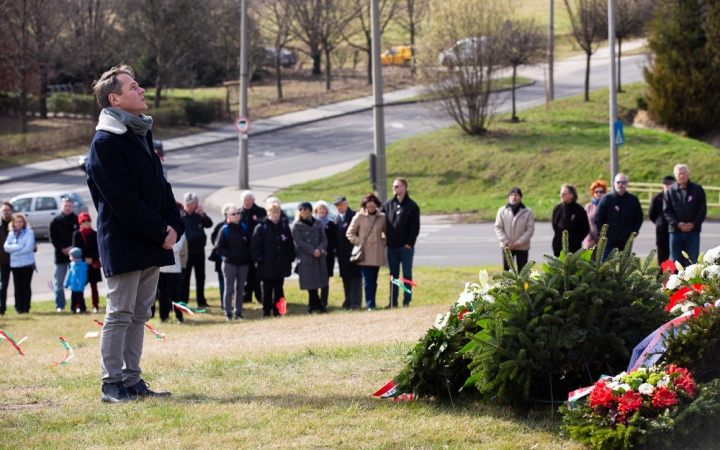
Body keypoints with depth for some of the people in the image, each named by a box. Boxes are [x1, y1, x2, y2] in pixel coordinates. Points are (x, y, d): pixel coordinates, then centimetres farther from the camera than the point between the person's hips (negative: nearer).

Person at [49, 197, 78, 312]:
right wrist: (62, 249, -12)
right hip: (60, 255, 0)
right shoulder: (56, 222, 4)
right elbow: (53, 238, 0)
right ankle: (59, 306, 7)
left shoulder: (77, 220, 4)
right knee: (59, 283, 1)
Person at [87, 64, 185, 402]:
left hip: (152, 244, 8)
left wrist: (174, 225, 3)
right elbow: (122, 199, -17)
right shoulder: (106, 142, -12)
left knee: (139, 314, 10)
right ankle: (112, 384, 0)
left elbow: (160, 185, 18)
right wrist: (160, 231, -15)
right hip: (124, 244, -8)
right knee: (120, 314, -5)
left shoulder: (141, 135, 17)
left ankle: (132, 380, 14)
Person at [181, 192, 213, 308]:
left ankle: (201, 300, 21)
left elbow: (209, 224, 1)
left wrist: (202, 214, -13)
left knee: (200, 277, 12)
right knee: (185, 278, 2)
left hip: (199, 250, 6)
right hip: (187, 253, -6)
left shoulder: (198, 215, 7)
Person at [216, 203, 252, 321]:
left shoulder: (244, 228, 7)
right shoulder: (224, 230, -5)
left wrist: (247, 254, -3)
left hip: (243, 263, 4)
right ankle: (228, 313, 4)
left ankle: (238, 312, 14)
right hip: (230, 263, -4)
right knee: (229, 289, 0)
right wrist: (231, 254, -15)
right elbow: (219, 248, -6)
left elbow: (250, 244, 13)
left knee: (240, 289, 9)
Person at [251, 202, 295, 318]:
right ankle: (266, 312, 7)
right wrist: (259, 259, -13)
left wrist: (290, 258, 4)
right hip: (267, 265, -4)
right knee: (267, 289, 2)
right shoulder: (261, 227, -5)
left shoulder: (284, 226, 7)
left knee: (279, 289, 9)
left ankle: (278, 311, 15)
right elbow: (255, 246, -7)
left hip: (282, 264, 4)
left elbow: (290, 244, 12)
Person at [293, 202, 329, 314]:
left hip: (319, 257, 3)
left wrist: (320, 249, -11)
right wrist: (313, 251, -14)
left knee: (316, 282, 2)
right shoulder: (297, 225, 0)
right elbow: (299, 242, -7)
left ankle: (312, 305, 14)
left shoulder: (318, 224, 10)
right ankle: (318, 305, 4)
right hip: (305, 258, -3)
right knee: (311, 283, -5)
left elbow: (324, 239, 8)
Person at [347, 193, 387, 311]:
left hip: (377, 254, 3)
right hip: (365, 254, -3)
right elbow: (350, 233, 6)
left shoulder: (382, 217, 7)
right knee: (368, 280, -9)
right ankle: (370, 305, -10)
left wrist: (383, 243, 8)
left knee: (374, 280, 6)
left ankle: (372, 303, 12)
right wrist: (358, 243, -4)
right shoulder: (359, 217, 0)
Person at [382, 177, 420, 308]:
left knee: (407, 274, 2)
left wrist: (409, 243, -12)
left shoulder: (412, 206, -3)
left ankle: (406, 301, 5)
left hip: (406, 247, -4)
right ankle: (393, 301, 10)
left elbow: (415, 227, -6)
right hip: (392, 246, 4)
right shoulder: (388, 204, 8)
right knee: (393, 275, 7)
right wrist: (386, 237, 0)